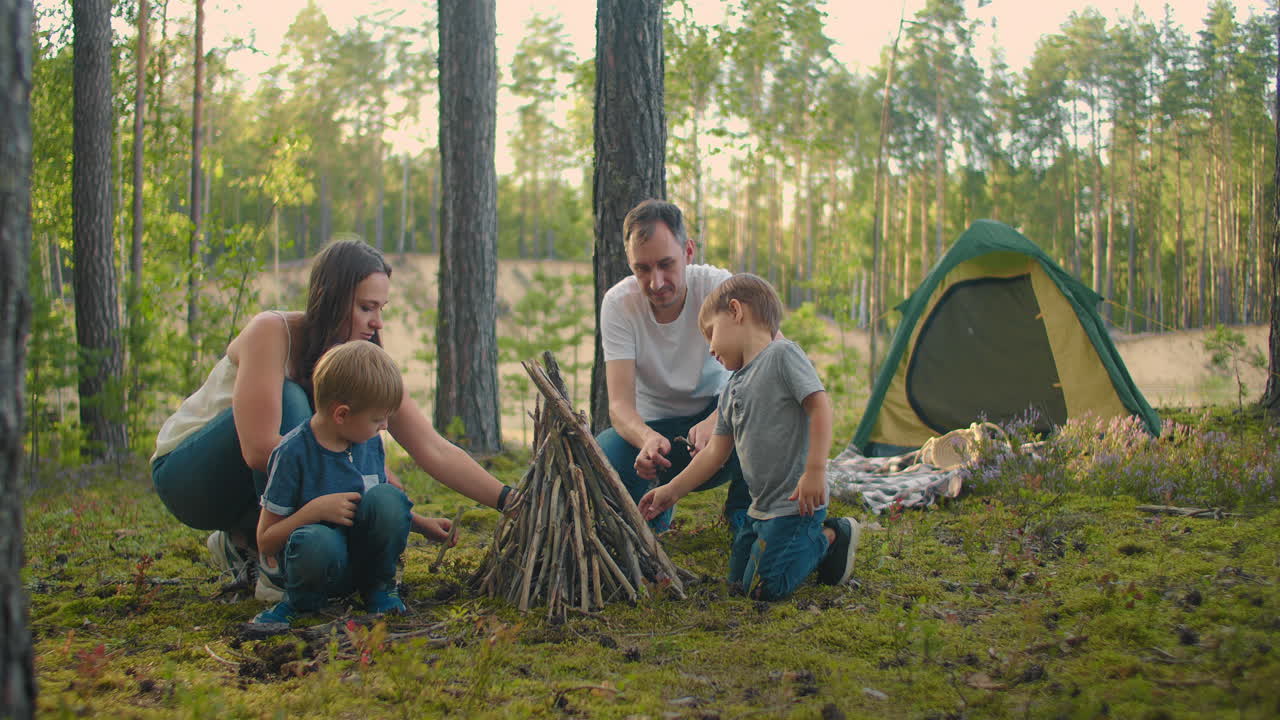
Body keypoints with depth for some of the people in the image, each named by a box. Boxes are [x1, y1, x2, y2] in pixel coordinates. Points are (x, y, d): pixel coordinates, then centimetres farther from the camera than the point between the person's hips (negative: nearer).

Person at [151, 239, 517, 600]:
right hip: (183, 473, -5)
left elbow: (435, 450, -15)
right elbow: (258, 448, -36)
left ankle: (244, 542, 5)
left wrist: (509, 500, -24)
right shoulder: (272, 332, -26)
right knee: (289, 399, -31)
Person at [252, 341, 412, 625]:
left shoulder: (372, 442, 3)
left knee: (386, 497, -25)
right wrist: (315, 510, -24)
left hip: (366, 559, 4)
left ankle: (379, 586, 0)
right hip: (319, 561, -4)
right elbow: (265, 543, -12)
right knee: (315, 542, -40)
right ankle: (302, 601, -5)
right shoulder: (293, 453, -14)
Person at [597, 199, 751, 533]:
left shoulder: (716, 285, -18)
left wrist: (715, 421, -51)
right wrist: (648, 439, -47)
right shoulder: (617, 303, -17)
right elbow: (620, 404, -23)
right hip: (652, 424, 0)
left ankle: (742, 510, -5)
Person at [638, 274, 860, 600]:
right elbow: (715, 452, 15)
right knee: (738, 579, 15)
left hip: (796, 502, -9)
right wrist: (671, 491, 13)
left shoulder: (782, 354, -11)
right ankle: (816, 537, 20)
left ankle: (832, 537, 7)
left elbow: (819, 405, -19)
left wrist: (815, 471, -26)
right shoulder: (732, 390, 13)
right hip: (761, 506, 9)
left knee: (763, 588, -11)